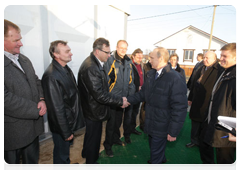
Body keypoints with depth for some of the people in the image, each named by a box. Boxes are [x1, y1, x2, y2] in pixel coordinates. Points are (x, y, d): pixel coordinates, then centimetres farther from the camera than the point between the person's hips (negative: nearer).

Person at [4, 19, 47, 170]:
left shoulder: (25, 60, 8)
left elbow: (36, 81, 11)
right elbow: (6, 98, -25)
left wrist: (42, 99, -7)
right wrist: (36, 109, -19)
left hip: (33, 125, 7)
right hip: (13, 131, -6)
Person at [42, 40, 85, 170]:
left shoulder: (66, 68, 1)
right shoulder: (51, 76, -28)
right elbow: (57, 108, -25)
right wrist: (66, 132, -17)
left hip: (70, 120, 9)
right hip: (61, 125, -9)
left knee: (66, 146, 30)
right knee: (61, 152, 15)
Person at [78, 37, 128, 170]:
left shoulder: (96, 63, 2)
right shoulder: (90, 68, -30)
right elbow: (100, 96, -31)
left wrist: (117, 99, 4)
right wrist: (120, 101, -21)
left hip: (92, 108, 10)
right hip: (94, 110, -10)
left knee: (91, 133, 30)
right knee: (94, 135, 13)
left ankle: (86, 153, 57)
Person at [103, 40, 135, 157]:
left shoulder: (128, 61, 7)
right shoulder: (110, 60, -11)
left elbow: (131, 79, 12)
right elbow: (106, 79, -12)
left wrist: (131, 93, 5)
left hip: (124, 96, 6)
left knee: (119, 120, 21)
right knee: (111, 122, 5)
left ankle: (116, 138, 43)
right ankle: (108, 145, 24)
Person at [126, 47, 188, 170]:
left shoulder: (175, 79, -23)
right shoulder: (150, 74, 1)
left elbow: (180, 108, -21)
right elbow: (143, 93, 9)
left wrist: (173, 132, -18)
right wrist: (129, 100, -2)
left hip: (162, 127, -7)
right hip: (150, 122, 7)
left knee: (156, 156, 11)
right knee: (153, 148, 29)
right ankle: (160, 159, 59)